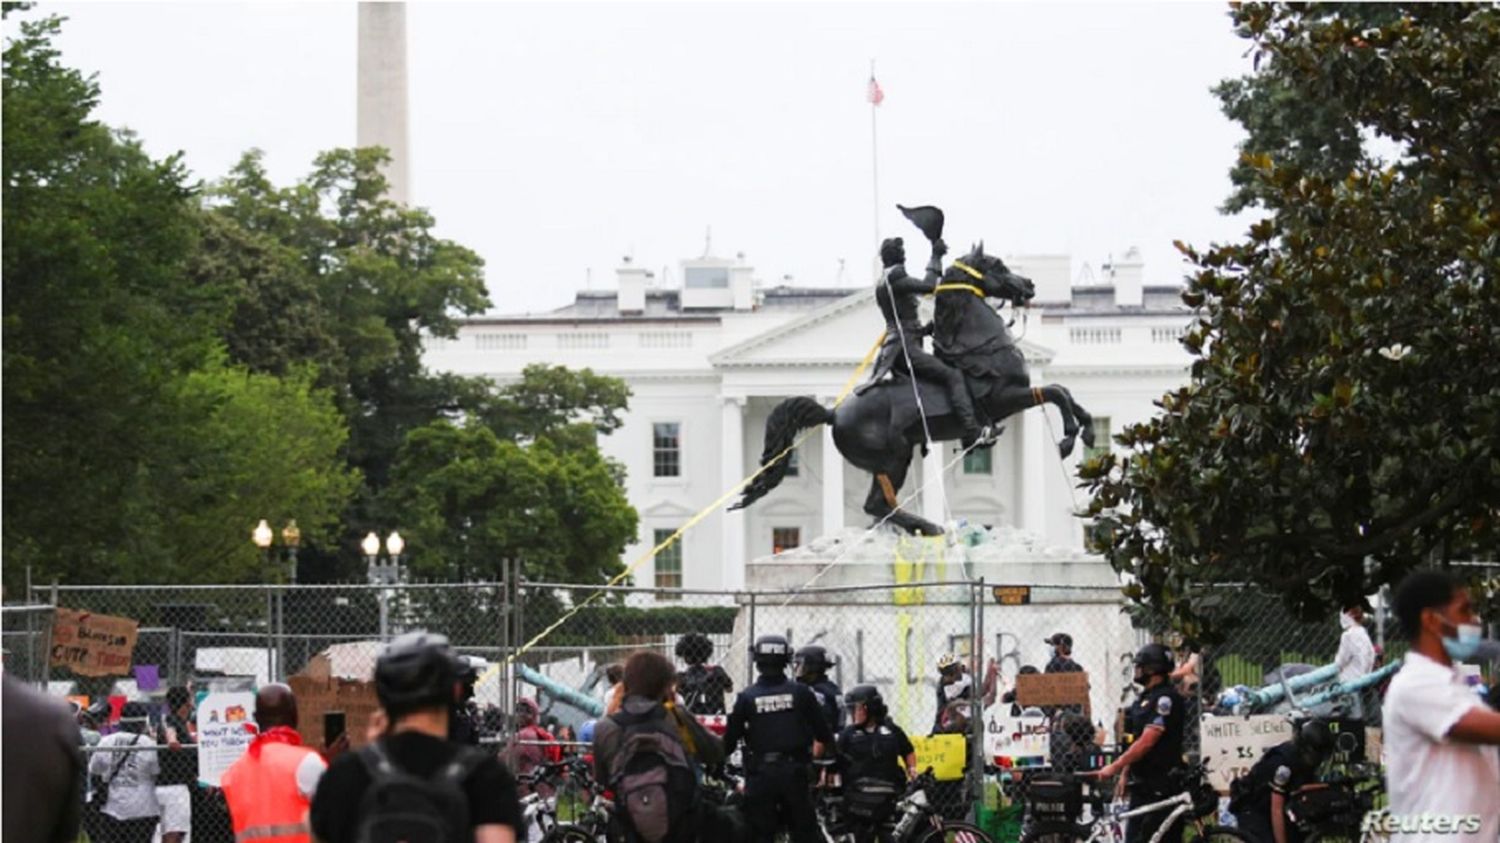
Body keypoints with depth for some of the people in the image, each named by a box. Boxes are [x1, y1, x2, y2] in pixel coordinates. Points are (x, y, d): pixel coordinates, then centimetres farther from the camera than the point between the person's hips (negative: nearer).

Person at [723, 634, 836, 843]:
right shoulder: (801, 693, -2)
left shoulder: (747, 697, -4)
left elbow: (730, 741, -2)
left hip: (760, 774, -1)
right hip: (794, 771, 1)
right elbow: (824, 734, 1)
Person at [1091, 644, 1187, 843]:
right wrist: (1124, 774, 15)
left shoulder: (1165, 699, -15)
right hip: (1142, 785, 10)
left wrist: (1114, 767, -20)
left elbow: (1147, 742, -21)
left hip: (1162, 787, -10)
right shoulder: (1145, 699, 16)